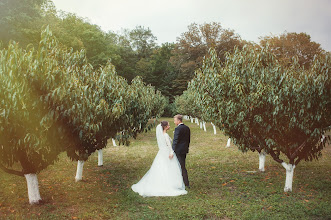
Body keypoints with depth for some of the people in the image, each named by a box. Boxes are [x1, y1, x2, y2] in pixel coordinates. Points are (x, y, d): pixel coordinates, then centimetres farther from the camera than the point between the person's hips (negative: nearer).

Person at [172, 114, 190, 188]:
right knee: (182, 166, 16)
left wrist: (172, 151, -21)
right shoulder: (187, 128, 9)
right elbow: (188, 139, 14)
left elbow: (175, 141, -21)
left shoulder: (178, 129, -17)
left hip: (179, 150, -8)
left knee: (182, 167, -1)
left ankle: (187, 184, 4)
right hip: (185, 150, 8)